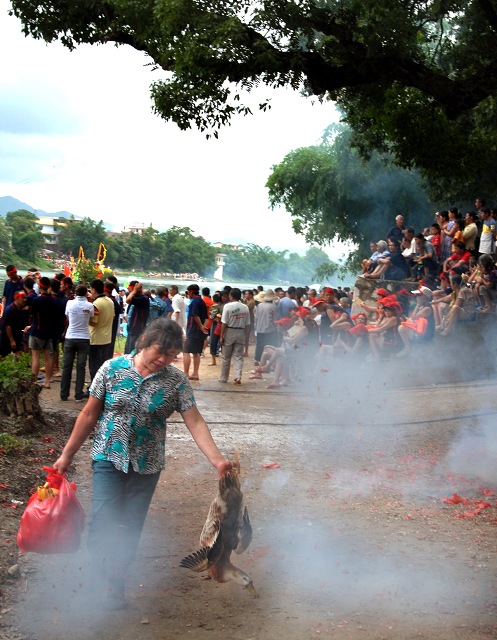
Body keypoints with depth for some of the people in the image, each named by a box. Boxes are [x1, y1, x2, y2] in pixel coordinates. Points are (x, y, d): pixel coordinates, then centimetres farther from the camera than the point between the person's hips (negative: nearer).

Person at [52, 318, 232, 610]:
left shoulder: (176, 380, -6)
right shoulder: (113, 368, -8)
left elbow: (195, 422, -11)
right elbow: (89, 414, -1)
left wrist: (217, 459, -25)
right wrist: (67, 455, 3)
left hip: (147, 465, 1)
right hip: (110, 458, -1)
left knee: (131, 529, 7)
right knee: (104, 522, -14)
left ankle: (116, 584, 27)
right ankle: (101, 579, 10)